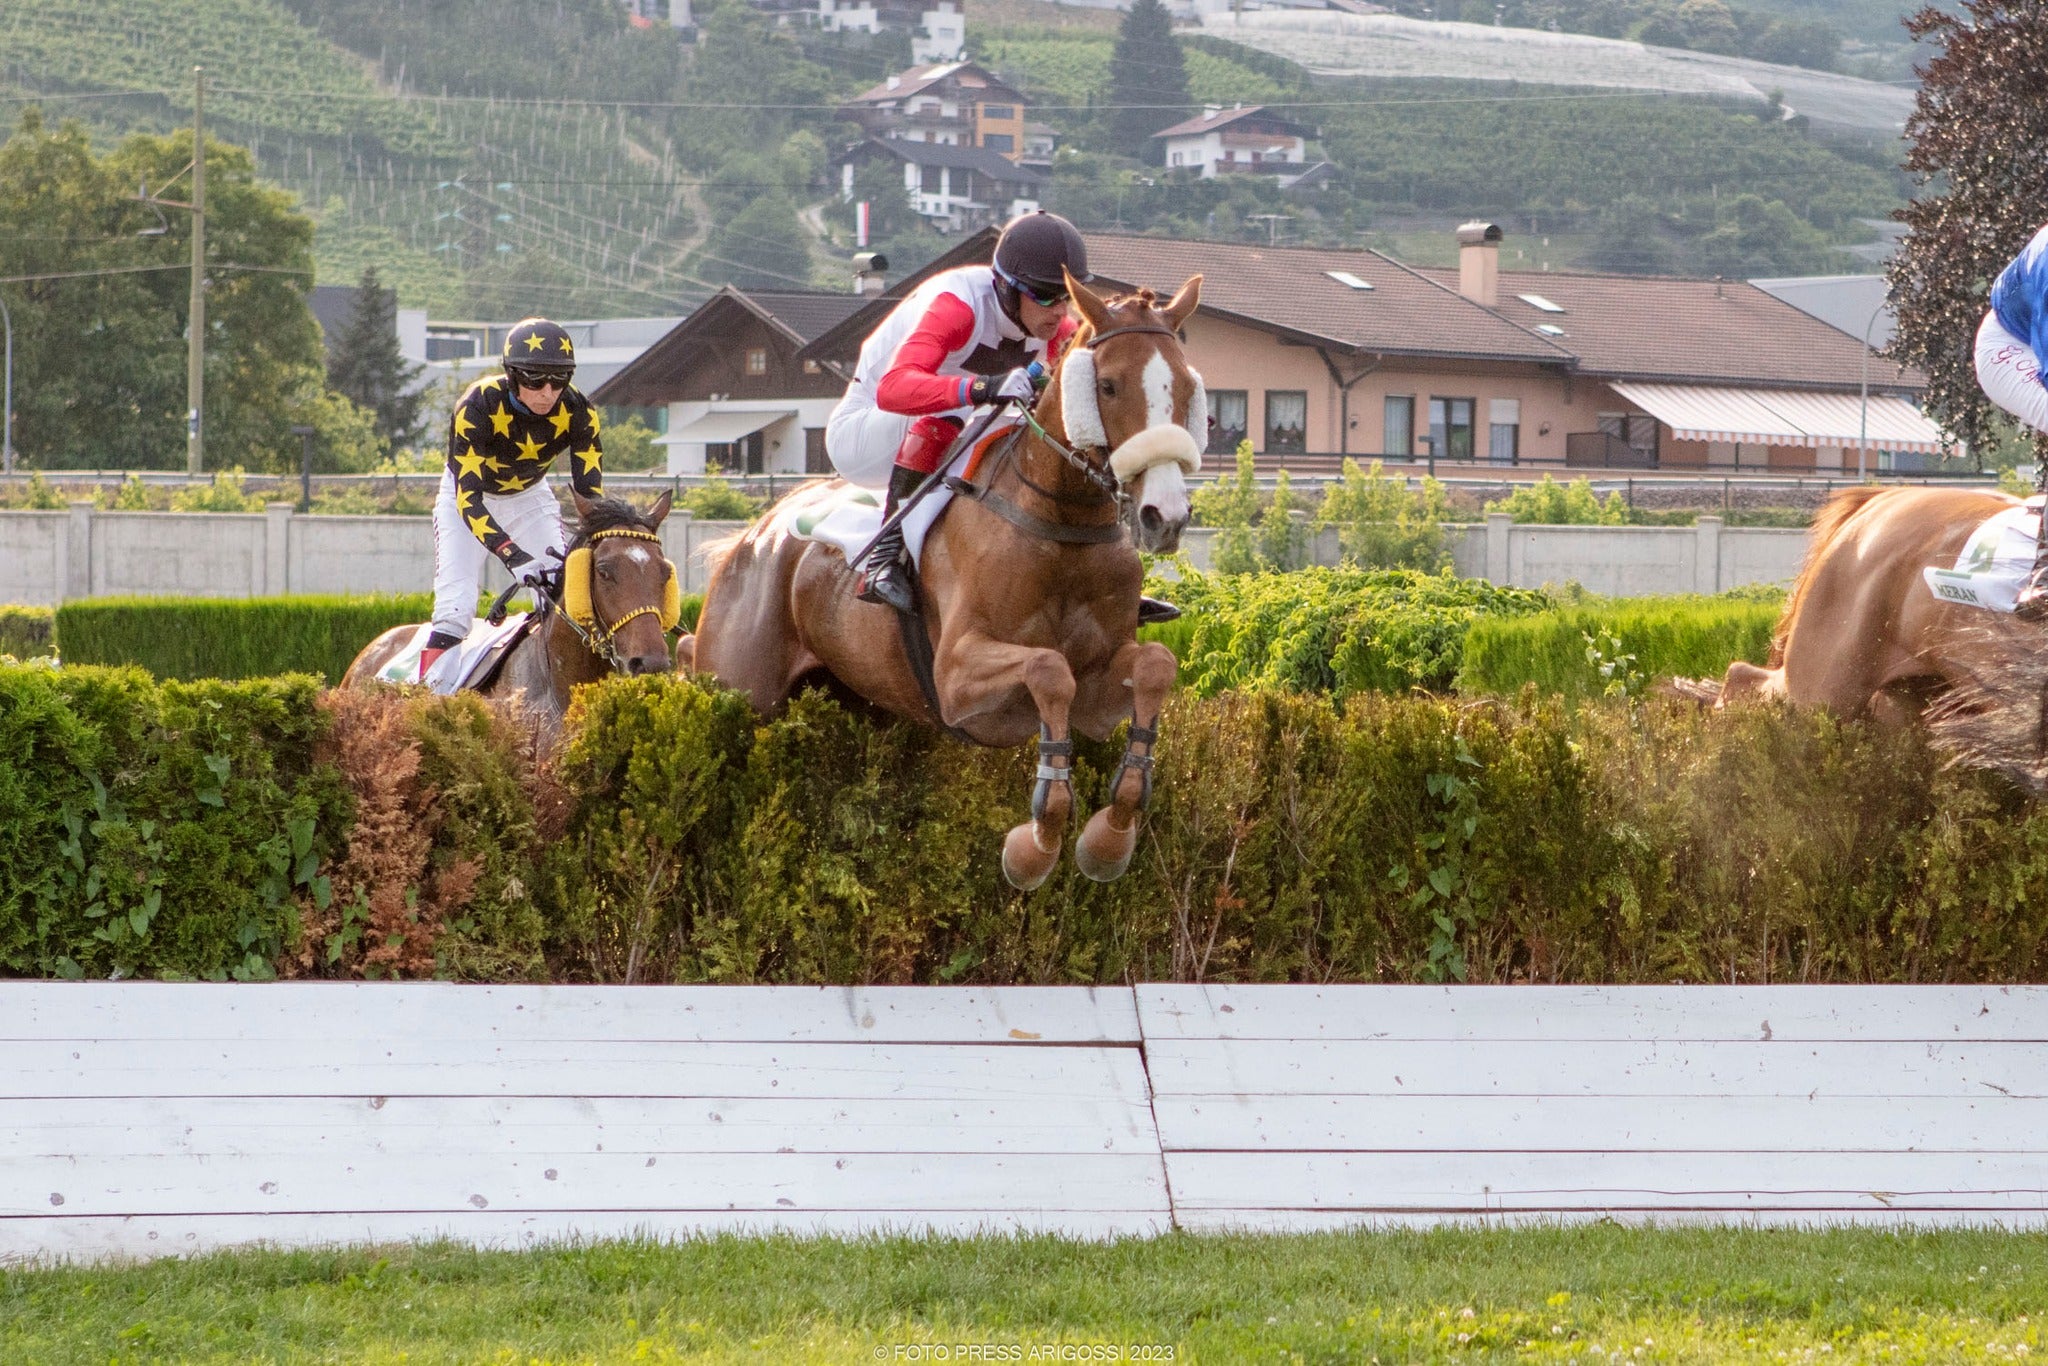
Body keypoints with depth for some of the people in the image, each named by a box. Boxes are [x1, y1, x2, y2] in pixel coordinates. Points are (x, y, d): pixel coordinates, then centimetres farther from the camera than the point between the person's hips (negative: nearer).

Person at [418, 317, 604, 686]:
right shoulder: (478, 407, -35)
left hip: (529, 496, 3)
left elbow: (591, 492, -22)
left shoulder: (578, 413, -25)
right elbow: (468, 498, -39)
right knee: (456, 606, -18)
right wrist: (514, 557, -50)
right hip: (468, 495, -3)